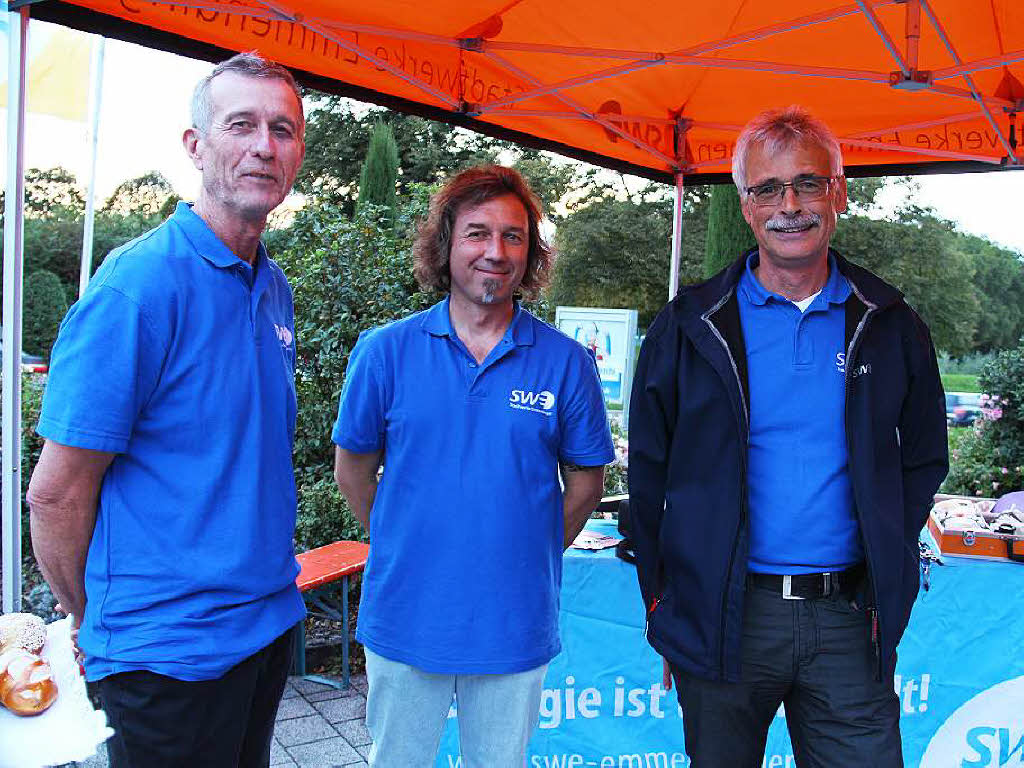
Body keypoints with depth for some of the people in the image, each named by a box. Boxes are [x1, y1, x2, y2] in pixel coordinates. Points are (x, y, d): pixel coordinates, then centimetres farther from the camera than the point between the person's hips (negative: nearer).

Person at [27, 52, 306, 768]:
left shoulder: (275, 287, 6)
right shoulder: (137, 286, -19)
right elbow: (57, 493, -15)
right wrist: (100, 626, -3)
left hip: (271, 621, 8)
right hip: (172, 649, -7)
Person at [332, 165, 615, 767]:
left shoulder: (567, 362, -5)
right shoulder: (386, 351, -5)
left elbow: (585, 482, 4)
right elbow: (353, 469, 5)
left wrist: (531, 558, 4)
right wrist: (399, 548, 7)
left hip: (516, 627, 0)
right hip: (404, 621, 0)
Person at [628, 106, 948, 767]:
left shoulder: (891, 327, 4)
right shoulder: (691, 327, -1)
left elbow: (923, 461, 12)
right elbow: (649, 472, 3)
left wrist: (884, 577, 4)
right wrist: (662, 600, 1)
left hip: (849, 620, 1)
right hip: (720, 619, -1)